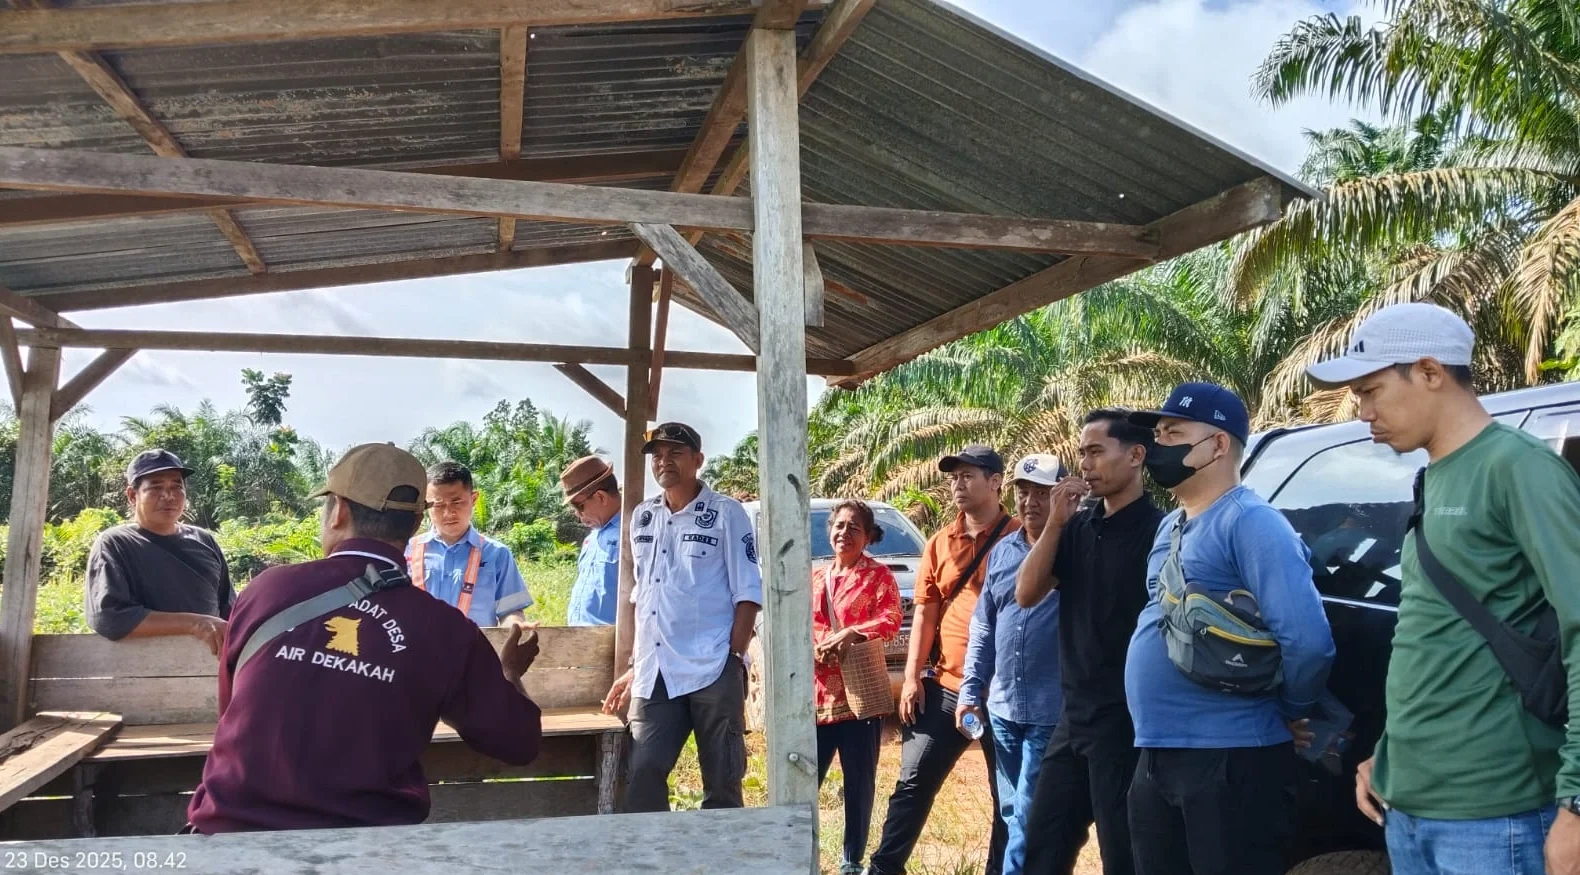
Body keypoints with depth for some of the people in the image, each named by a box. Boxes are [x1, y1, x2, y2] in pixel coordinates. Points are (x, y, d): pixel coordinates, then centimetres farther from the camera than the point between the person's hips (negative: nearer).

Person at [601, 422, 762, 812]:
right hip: (655, 673, 5)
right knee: (642, 773, 1)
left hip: (713, 670, -5)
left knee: (722, 781, 3)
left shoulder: (726, 513, -1)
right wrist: (635, 665, 15)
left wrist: (735, 657, -11)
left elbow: (747, 593, -3)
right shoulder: (643, 517, 14)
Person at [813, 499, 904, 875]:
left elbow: (892, 620, -11)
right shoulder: (814, 577, 16)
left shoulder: (878, 574, 2)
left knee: (859, 783, 5)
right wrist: (812, 649, -7)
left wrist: (850, 634, -23)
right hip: (815, 693, 4)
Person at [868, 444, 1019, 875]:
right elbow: (925, 612, 10)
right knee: (913, 782, 6)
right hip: (946, 686, 4)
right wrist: (912, 676, 2)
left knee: (1010, 794, 8)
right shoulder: (939, 543, 10)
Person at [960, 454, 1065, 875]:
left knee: (1029, 818, -2)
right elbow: (983, 625, 13)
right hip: (1002, 706, 6)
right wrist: (970, 689, 10)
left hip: (1052, 711, -6)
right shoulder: (1001, 552, 10)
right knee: (1012, 813, 16)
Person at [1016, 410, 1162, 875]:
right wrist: (1054, 523, -7)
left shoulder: (1157, 529, -10)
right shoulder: (1077, 527, 9)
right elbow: (1026, 594, 3)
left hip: (1128, 720, -7)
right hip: (1074, 716, 7)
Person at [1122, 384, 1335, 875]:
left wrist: (1287, 710, -7)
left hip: (1229, 759, -9)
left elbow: (1307, 640, -23)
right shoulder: (1169, 528, 14)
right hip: (1155, 757, 9)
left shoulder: (1250, 522, -14)